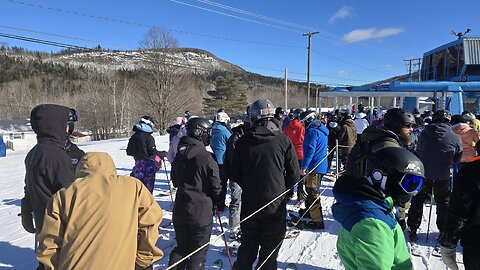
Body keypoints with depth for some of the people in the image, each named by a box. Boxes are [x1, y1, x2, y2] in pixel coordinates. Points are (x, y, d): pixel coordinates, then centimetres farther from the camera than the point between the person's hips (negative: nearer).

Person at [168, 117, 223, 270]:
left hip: (180, 210, 6)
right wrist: (220, 203, 5)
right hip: (201, 212, -6)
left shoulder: (179, 155, 1)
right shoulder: (206, 158, -19)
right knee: (199, 252, 10)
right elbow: (215, 186, -12)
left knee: (182, 247, 23)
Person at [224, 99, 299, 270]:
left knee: (247, 246, 22)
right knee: (270, 249, 15)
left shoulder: (242, 141, -8)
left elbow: (233, 172, -2)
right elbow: (294, 174, -6)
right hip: (275, 204, -1)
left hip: (249, 203, 2)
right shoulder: (283, 140, -11)